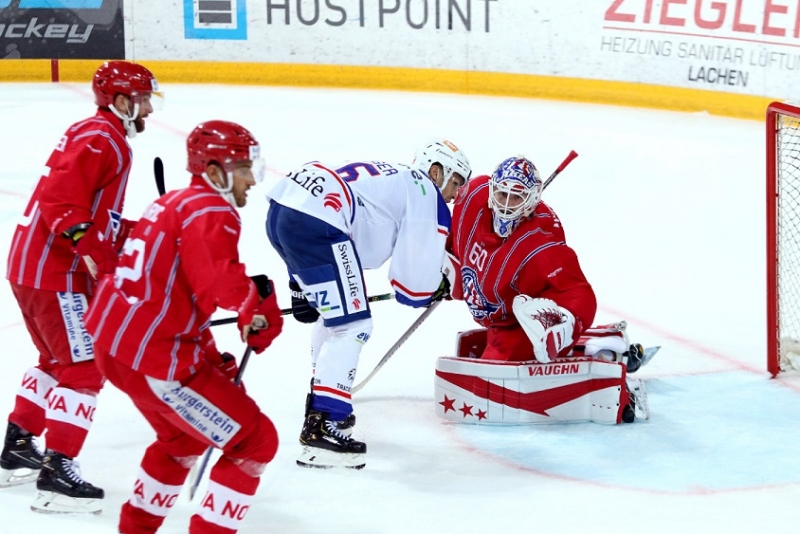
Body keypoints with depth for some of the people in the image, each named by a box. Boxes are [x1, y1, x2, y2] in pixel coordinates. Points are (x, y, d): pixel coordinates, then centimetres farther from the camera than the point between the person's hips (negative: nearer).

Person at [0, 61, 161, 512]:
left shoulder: (105, 137, 18)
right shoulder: (101, 139, -15)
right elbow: (63, 200, -26)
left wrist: (133, 232, 12)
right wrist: (90, 248, -30)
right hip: (56, 273, -11)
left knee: (58, 358, 24)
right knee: (85, 368, -9)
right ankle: (57, 472, -12)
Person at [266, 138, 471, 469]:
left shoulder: (391, 178, 32)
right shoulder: (426, 195, 6)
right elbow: (415, 281, 4)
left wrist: (302, 285, 33)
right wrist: (437, 288, 25)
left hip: (282, 208, 10)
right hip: (315, 222, -10)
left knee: (334, 313, 28)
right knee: (353, 326, -7)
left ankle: (322, 404, 38)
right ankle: (321, 428, -17)